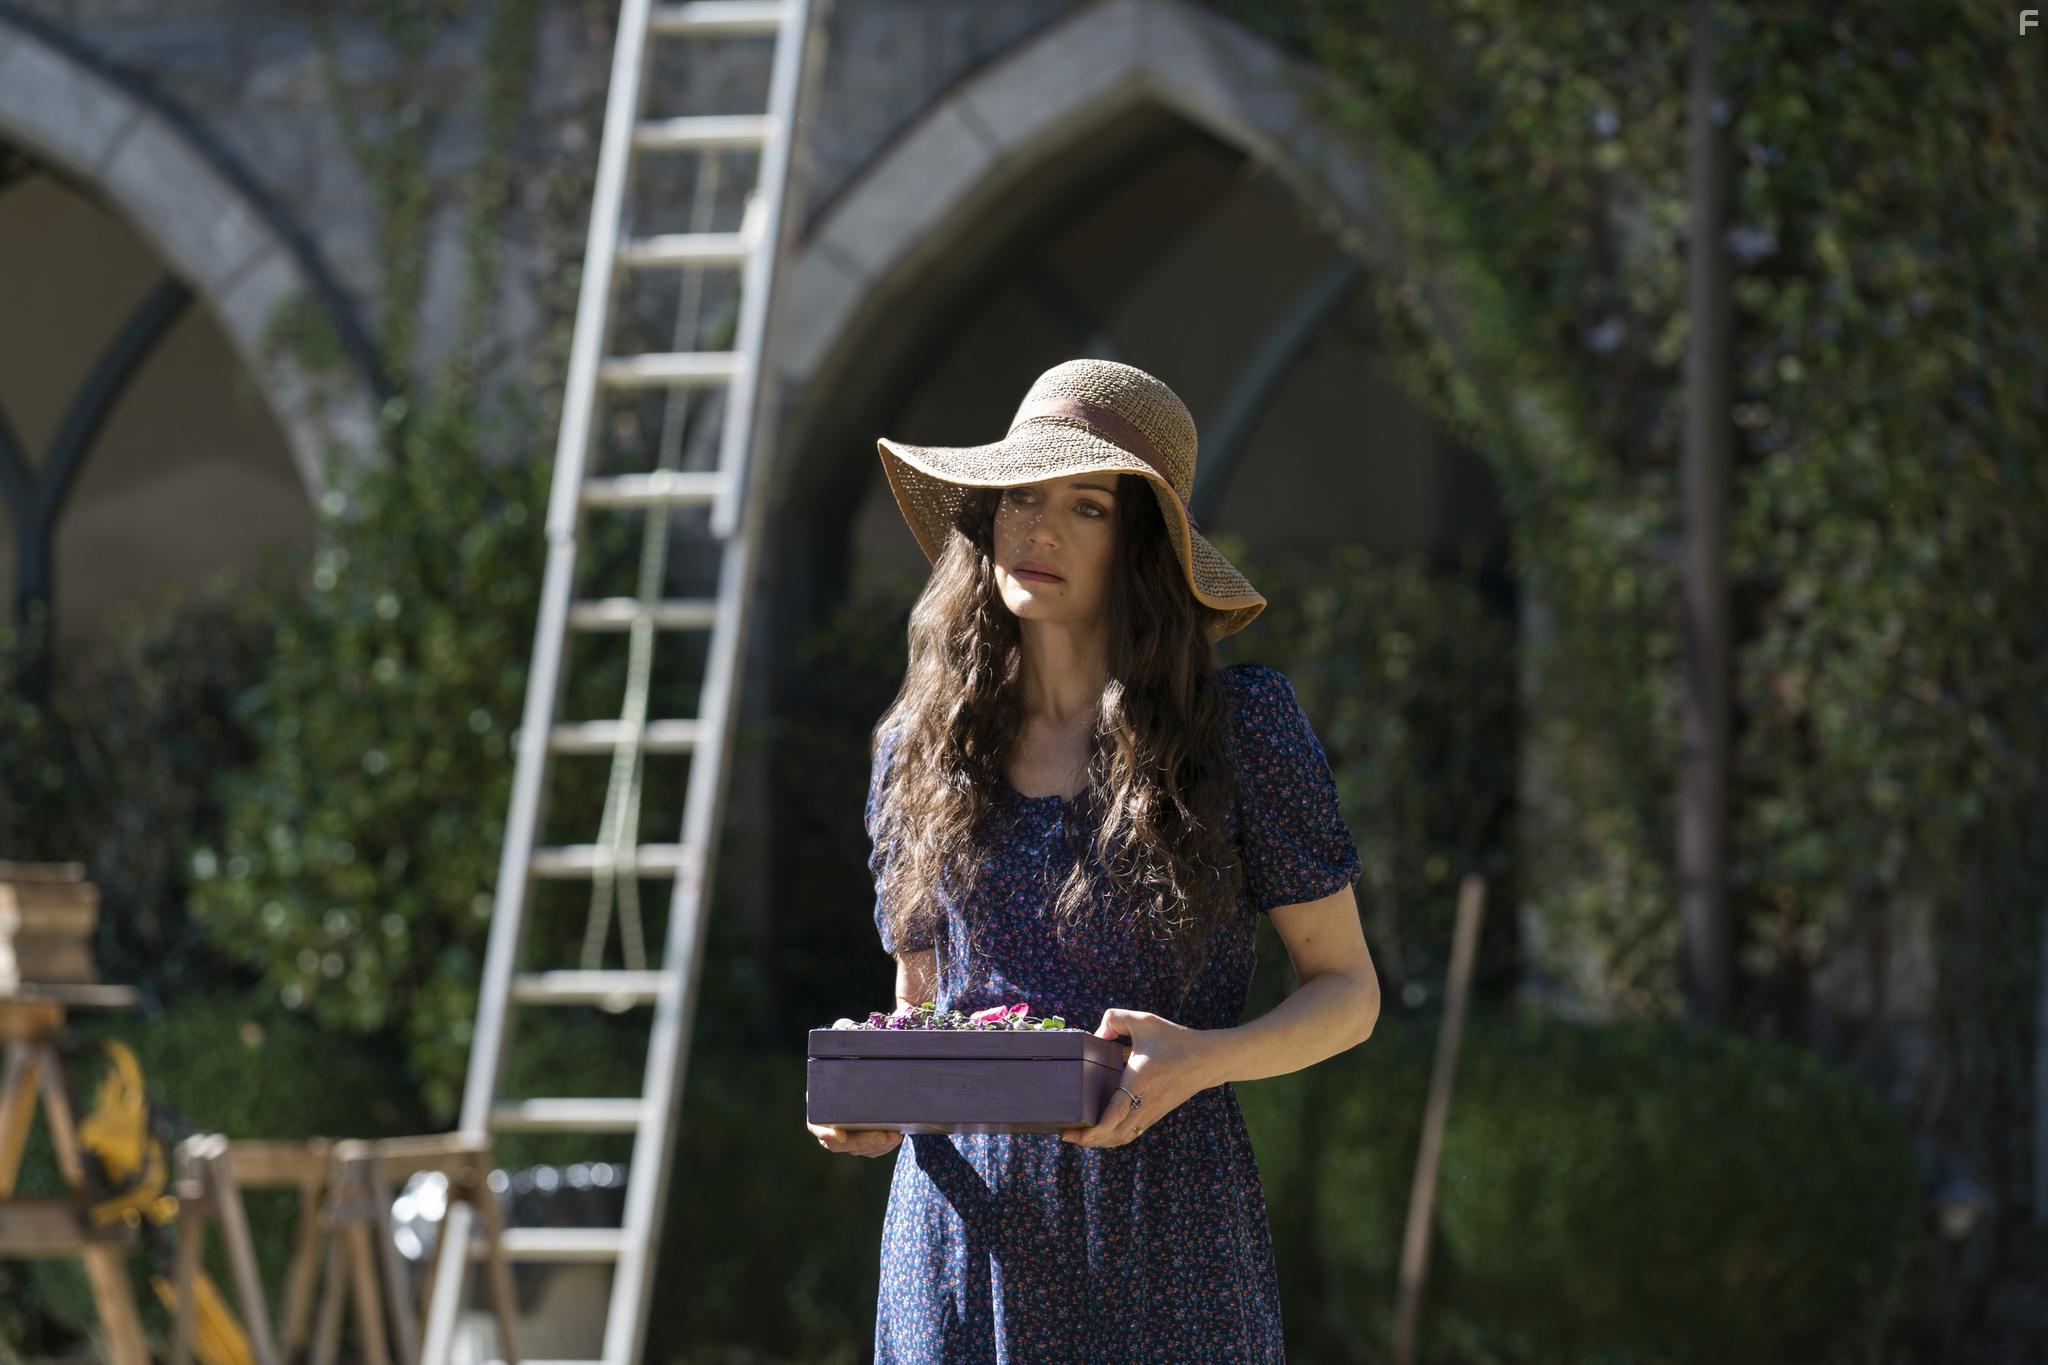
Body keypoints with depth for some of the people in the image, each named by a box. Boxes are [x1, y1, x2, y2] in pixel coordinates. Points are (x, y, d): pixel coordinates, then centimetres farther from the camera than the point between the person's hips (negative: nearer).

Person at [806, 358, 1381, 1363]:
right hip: (964, 1236, 2)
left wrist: (1201, 1059, -18)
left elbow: (1347, 990, 1)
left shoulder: (1239, 725, -1)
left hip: (1166, 1245, -2)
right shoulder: (918, 749, 8)